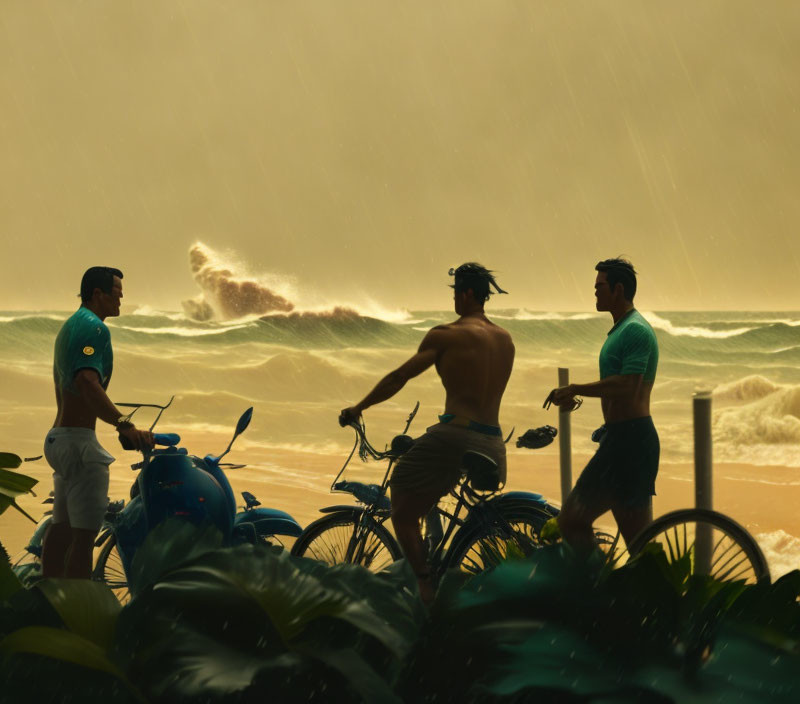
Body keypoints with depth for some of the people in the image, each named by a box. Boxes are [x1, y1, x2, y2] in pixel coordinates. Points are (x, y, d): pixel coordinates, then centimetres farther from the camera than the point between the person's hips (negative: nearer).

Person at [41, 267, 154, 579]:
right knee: (85, 532, -12)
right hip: (78, 439, -11)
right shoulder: (93, 327, -14)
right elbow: (88, 383, -30)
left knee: (61, 526, 15)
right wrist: (124, 425, -39)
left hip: (59, 434, 11)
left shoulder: (70, 325, 19)